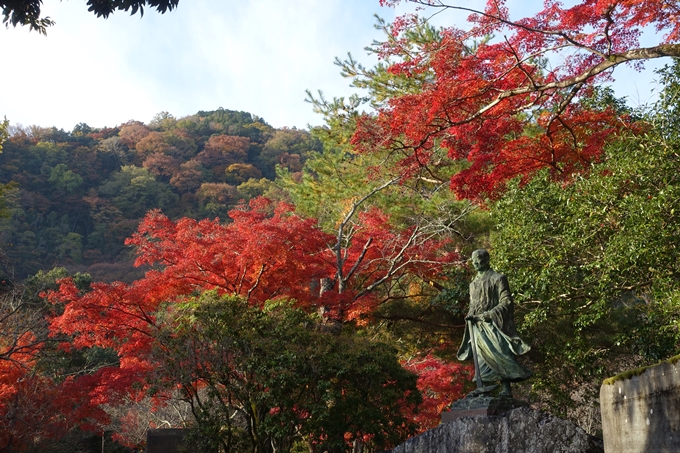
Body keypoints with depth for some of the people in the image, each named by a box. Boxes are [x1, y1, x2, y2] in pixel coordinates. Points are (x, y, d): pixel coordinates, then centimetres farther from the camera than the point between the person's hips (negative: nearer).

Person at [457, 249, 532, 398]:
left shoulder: (497, 278, 1)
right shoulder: (473, 284, 21)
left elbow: (506, 302, -7)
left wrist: (488, 314, -17)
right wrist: (470, 316, 3)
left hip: (493, 325, -6)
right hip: (478, 327, 6)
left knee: (499, 354, -14)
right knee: (481, 357, 1)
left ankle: (506, 389, -14)